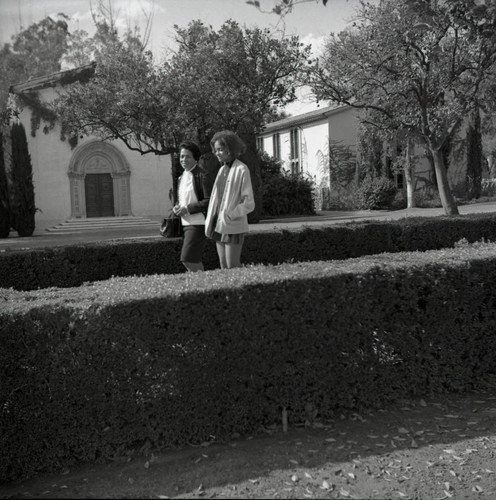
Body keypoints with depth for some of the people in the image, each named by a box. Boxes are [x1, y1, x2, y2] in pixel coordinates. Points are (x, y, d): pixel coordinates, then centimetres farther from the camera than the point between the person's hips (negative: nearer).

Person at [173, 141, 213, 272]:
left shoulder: (203, 176, -11)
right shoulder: (182, 176, 14)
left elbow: (209, 201, -16)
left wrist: (187, 209, -18)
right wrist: (176, 207, 3)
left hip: (197, 224, -8)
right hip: (185, 223, 8)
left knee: (187, 259, -13)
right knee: (195, 261, 13)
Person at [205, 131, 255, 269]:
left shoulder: (241, 170, -8)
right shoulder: (222, 169, 13)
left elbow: (249, 204, -11)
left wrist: (230, 216, -20)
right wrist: (210, 221, 8)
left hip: (233, 227, -7)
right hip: (219, 226, 7)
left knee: (233, 269, -6)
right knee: (223, 268, 9)